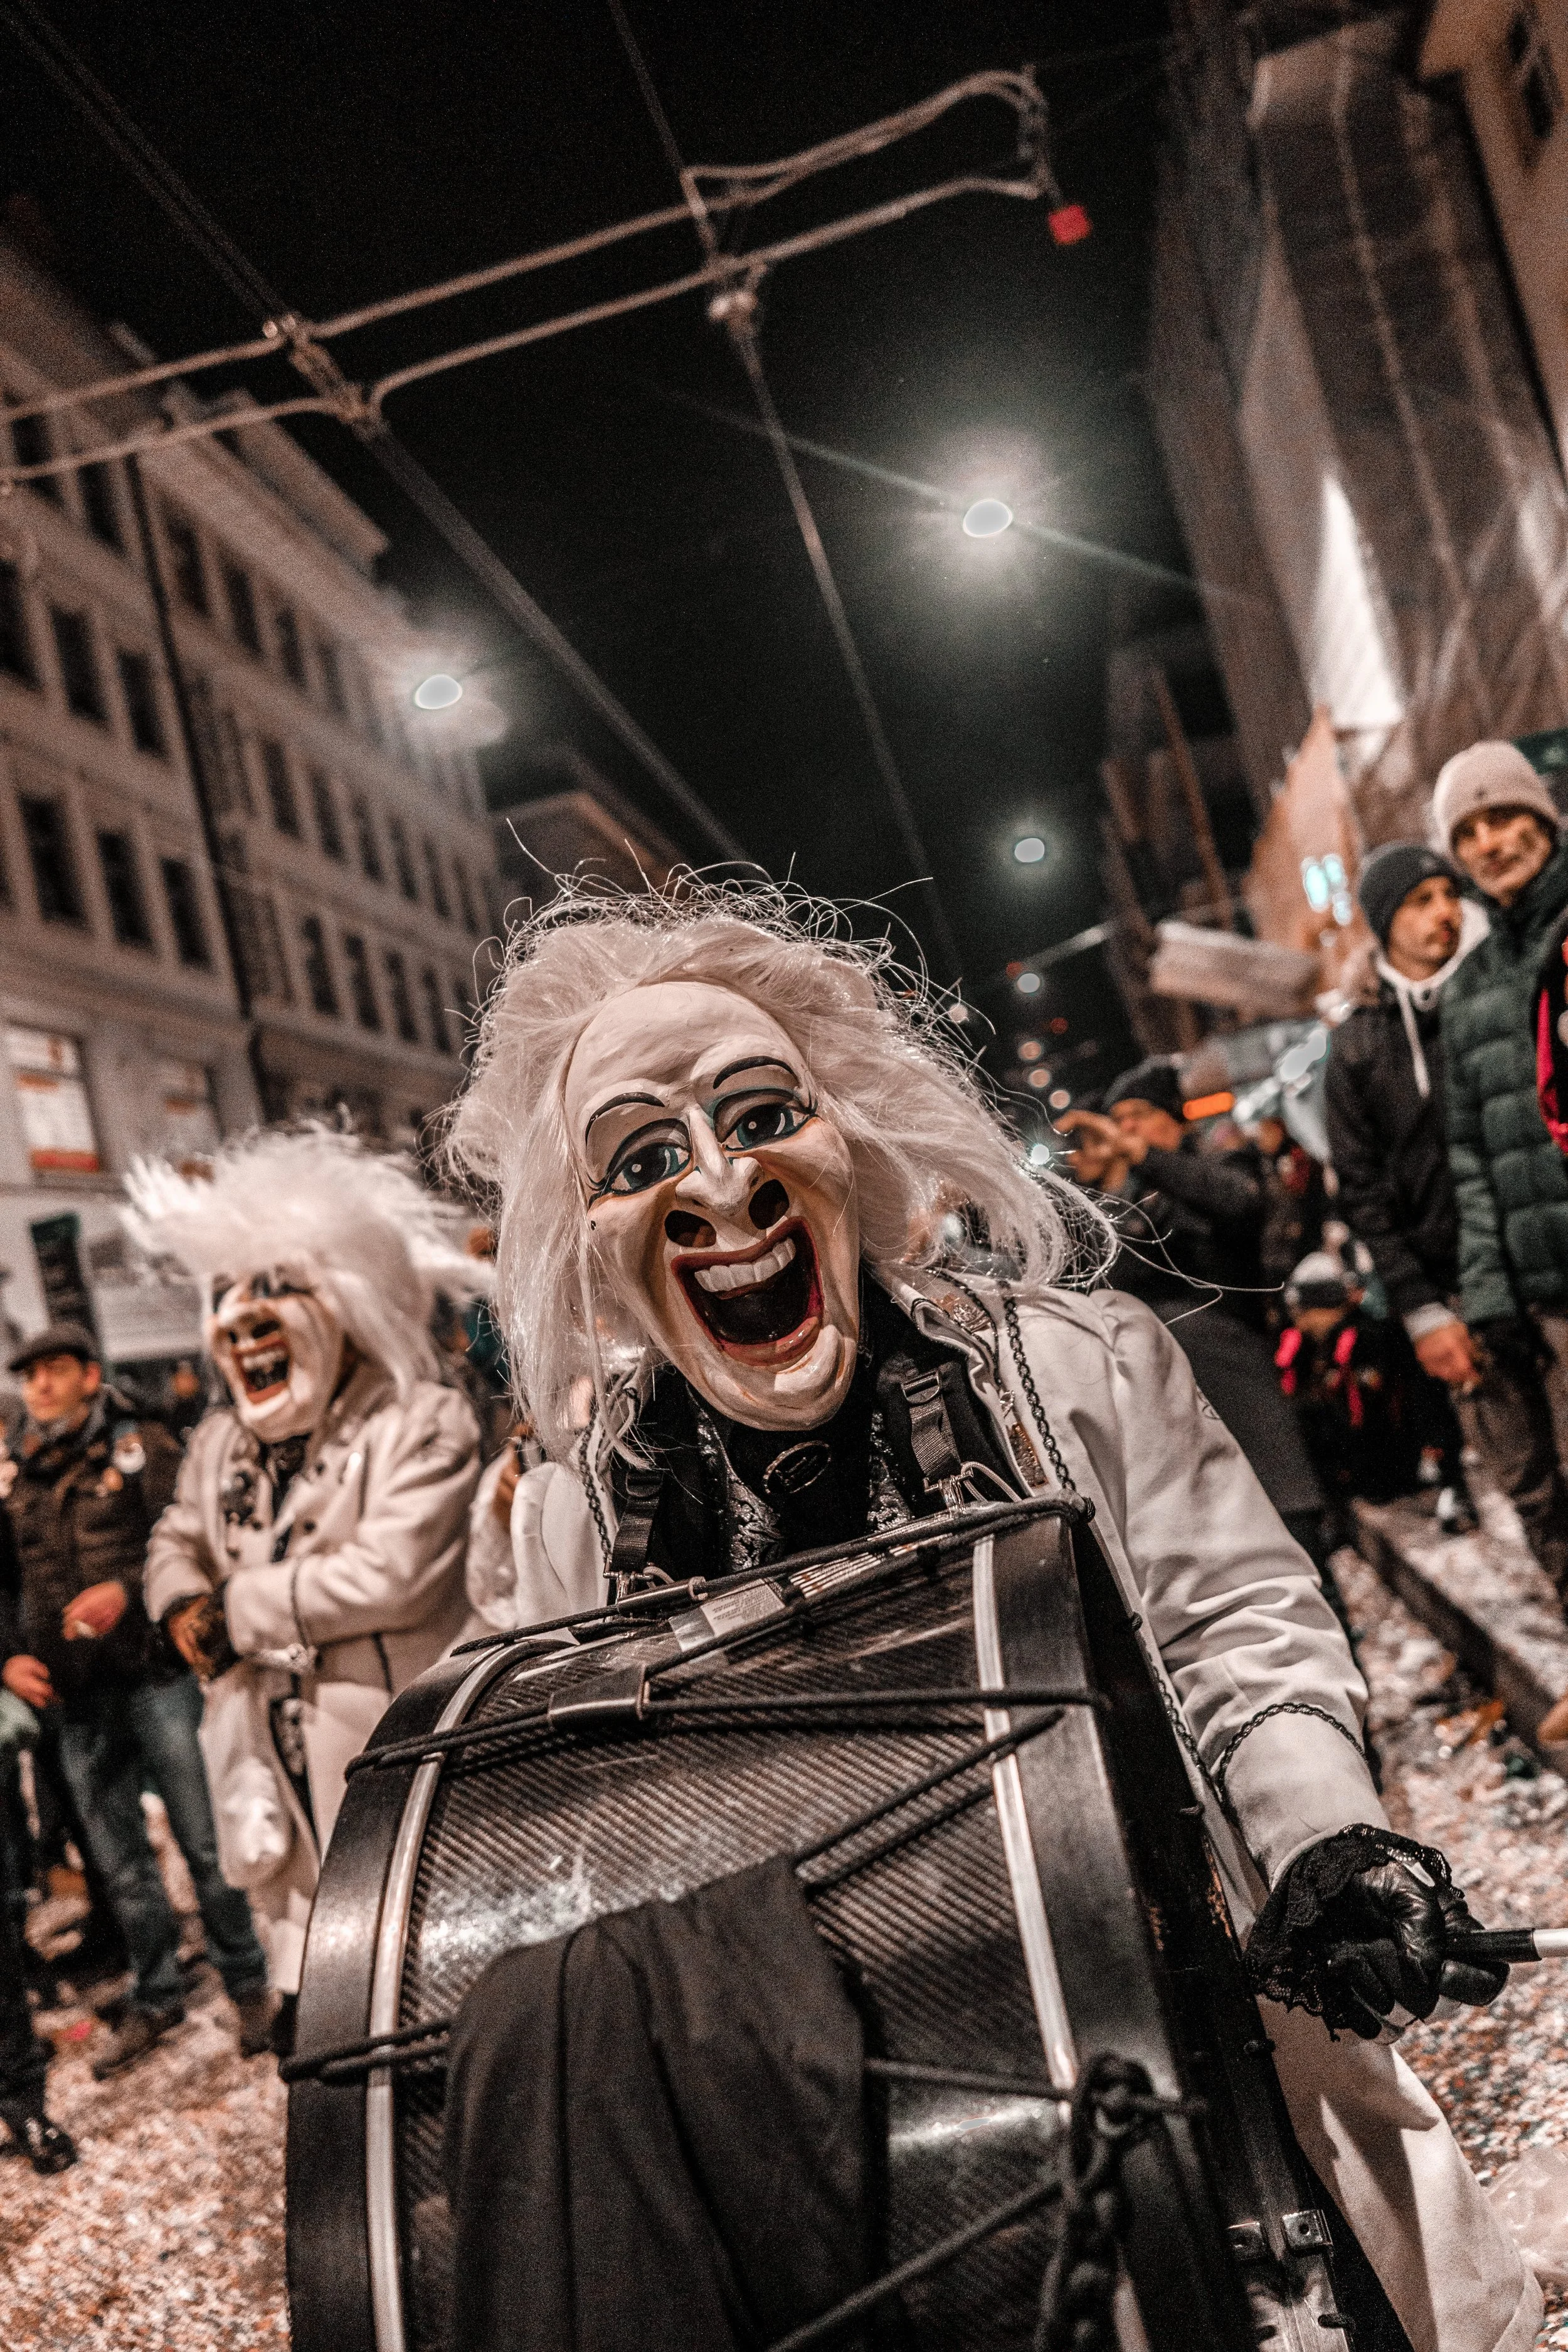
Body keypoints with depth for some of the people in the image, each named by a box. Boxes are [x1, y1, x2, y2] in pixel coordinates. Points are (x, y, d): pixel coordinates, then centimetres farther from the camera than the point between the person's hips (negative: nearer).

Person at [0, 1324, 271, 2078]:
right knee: (121, 1866, 12)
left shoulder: (140, 1449, 0)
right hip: (77, 1701, 5)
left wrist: (127, 1590, -22)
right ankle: (156, 1999, 26)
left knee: (205, 1842, -1)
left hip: (155, 1676, -5)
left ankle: (247, 1986, 13)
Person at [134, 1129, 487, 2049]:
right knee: (309, 2033, 18)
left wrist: (236, 1607, -13)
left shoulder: (422, 1424, -14)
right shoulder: (219, 1444, 10)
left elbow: (387, 1572, -24)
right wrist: (185, 1606, 2)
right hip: (284, 1772, 7)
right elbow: (178, 1540, 26)